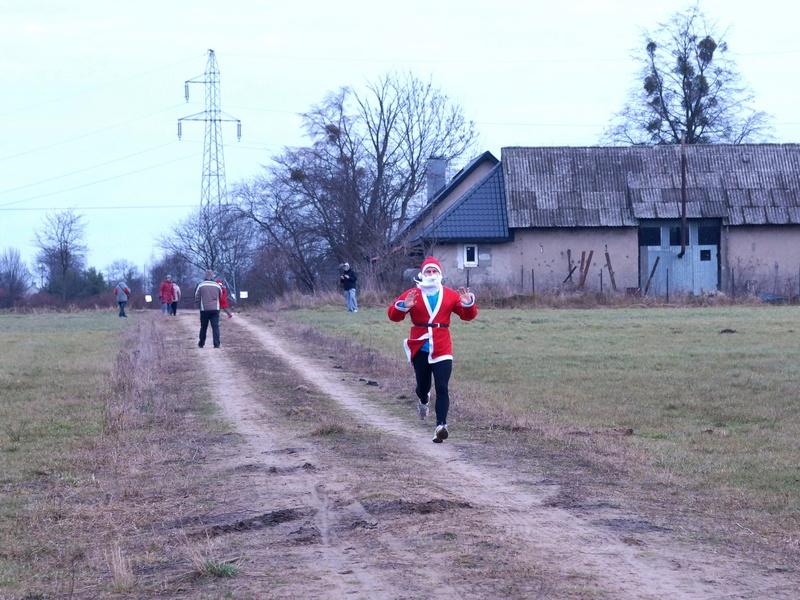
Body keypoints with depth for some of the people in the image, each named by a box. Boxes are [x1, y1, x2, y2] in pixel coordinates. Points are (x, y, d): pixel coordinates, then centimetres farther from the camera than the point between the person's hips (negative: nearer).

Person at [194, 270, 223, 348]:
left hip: (204, 310, -1)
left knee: (203, 327, 11)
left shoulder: (200, 285, -3)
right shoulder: (217, 286, 4)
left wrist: (198, 306, 12)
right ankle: (216, 344, -9)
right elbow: (220, 297, 17)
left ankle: (201, 343, 19)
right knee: (215, 327, -1)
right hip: (215, 309, 1)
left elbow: (197, 298, 0)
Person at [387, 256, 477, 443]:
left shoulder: (450, 295, 4)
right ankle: (423, 399, 52)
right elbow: (393, 315, -5)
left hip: (442, 349, -1)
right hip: (420, 349, 1)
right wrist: (404, 306, -25)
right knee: (423, 385, 14)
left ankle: (441, 426, -16)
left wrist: (467, 304, -17)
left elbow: (468, 315, 4)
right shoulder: (412, 295, 1)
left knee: (442, 387, -12)